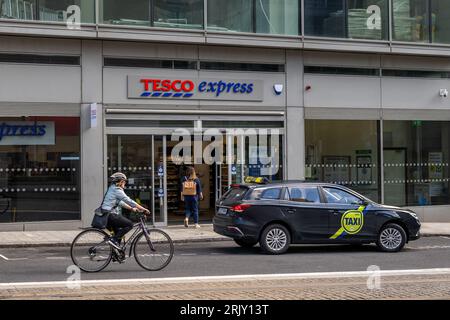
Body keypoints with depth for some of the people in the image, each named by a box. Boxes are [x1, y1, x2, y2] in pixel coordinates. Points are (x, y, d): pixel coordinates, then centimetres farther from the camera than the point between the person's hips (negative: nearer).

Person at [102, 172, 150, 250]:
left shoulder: (112, 189, 19)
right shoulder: (117, 190, -12)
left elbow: (120, 202, 26)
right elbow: (129, 201, -14)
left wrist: (132, 208, 21)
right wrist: (143, 209, -11)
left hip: (106, 216, 10)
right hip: (110, 216, -10)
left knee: (119, 232, 19)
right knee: (129, 224, -9)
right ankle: (113, 239, -12)